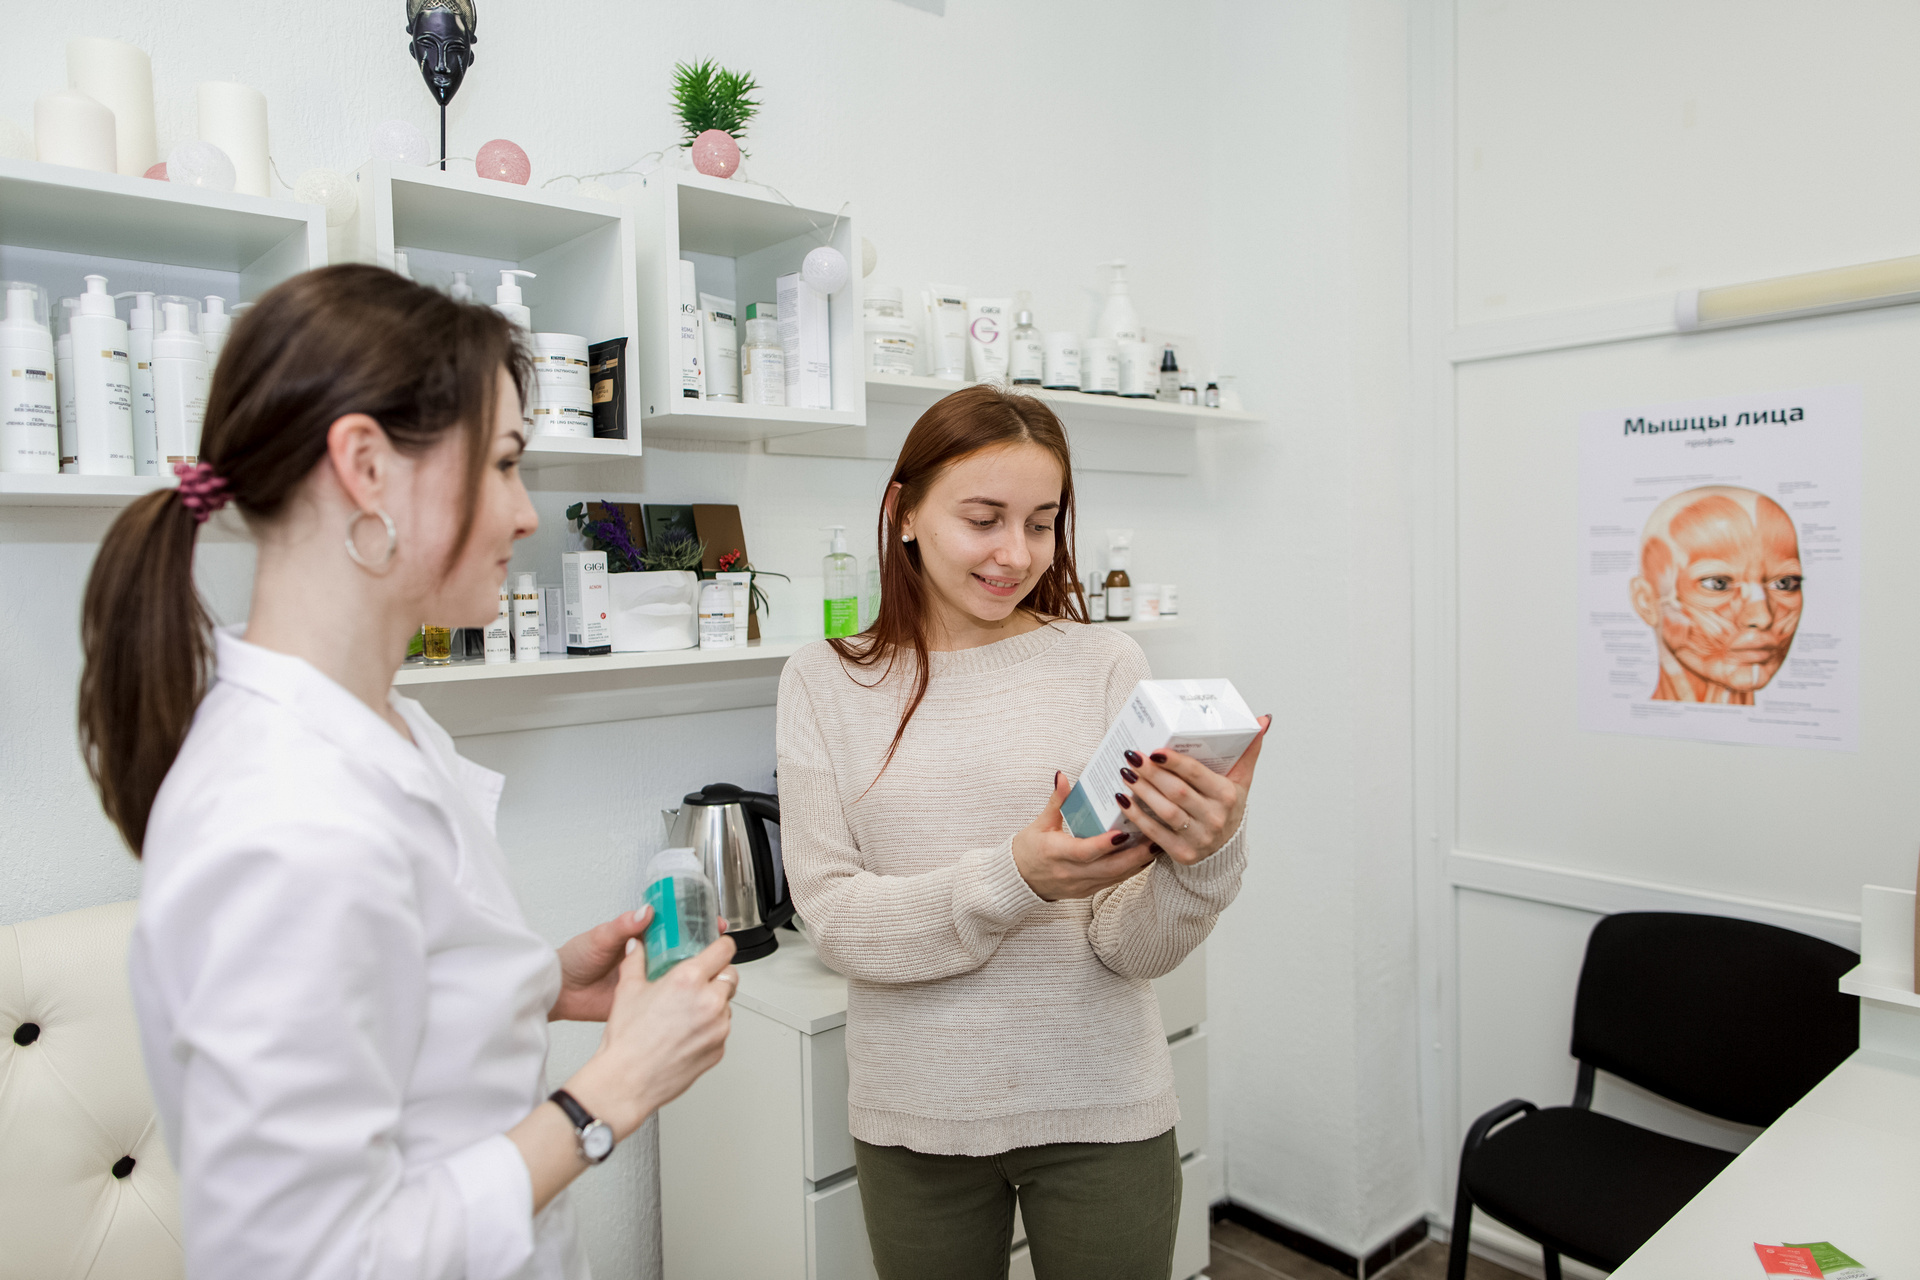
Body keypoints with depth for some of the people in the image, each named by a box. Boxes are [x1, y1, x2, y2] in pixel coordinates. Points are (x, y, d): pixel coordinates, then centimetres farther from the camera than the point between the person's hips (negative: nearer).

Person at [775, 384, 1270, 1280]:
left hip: (1100, 1113, 0)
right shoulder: (824, 682, -4)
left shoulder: (1104, 664, -7)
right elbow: (833, 917, -10)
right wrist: (1013, 877, -25)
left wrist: (1202, 859, -28)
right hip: (914, 1118, 1)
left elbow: (1136, 951, -7)